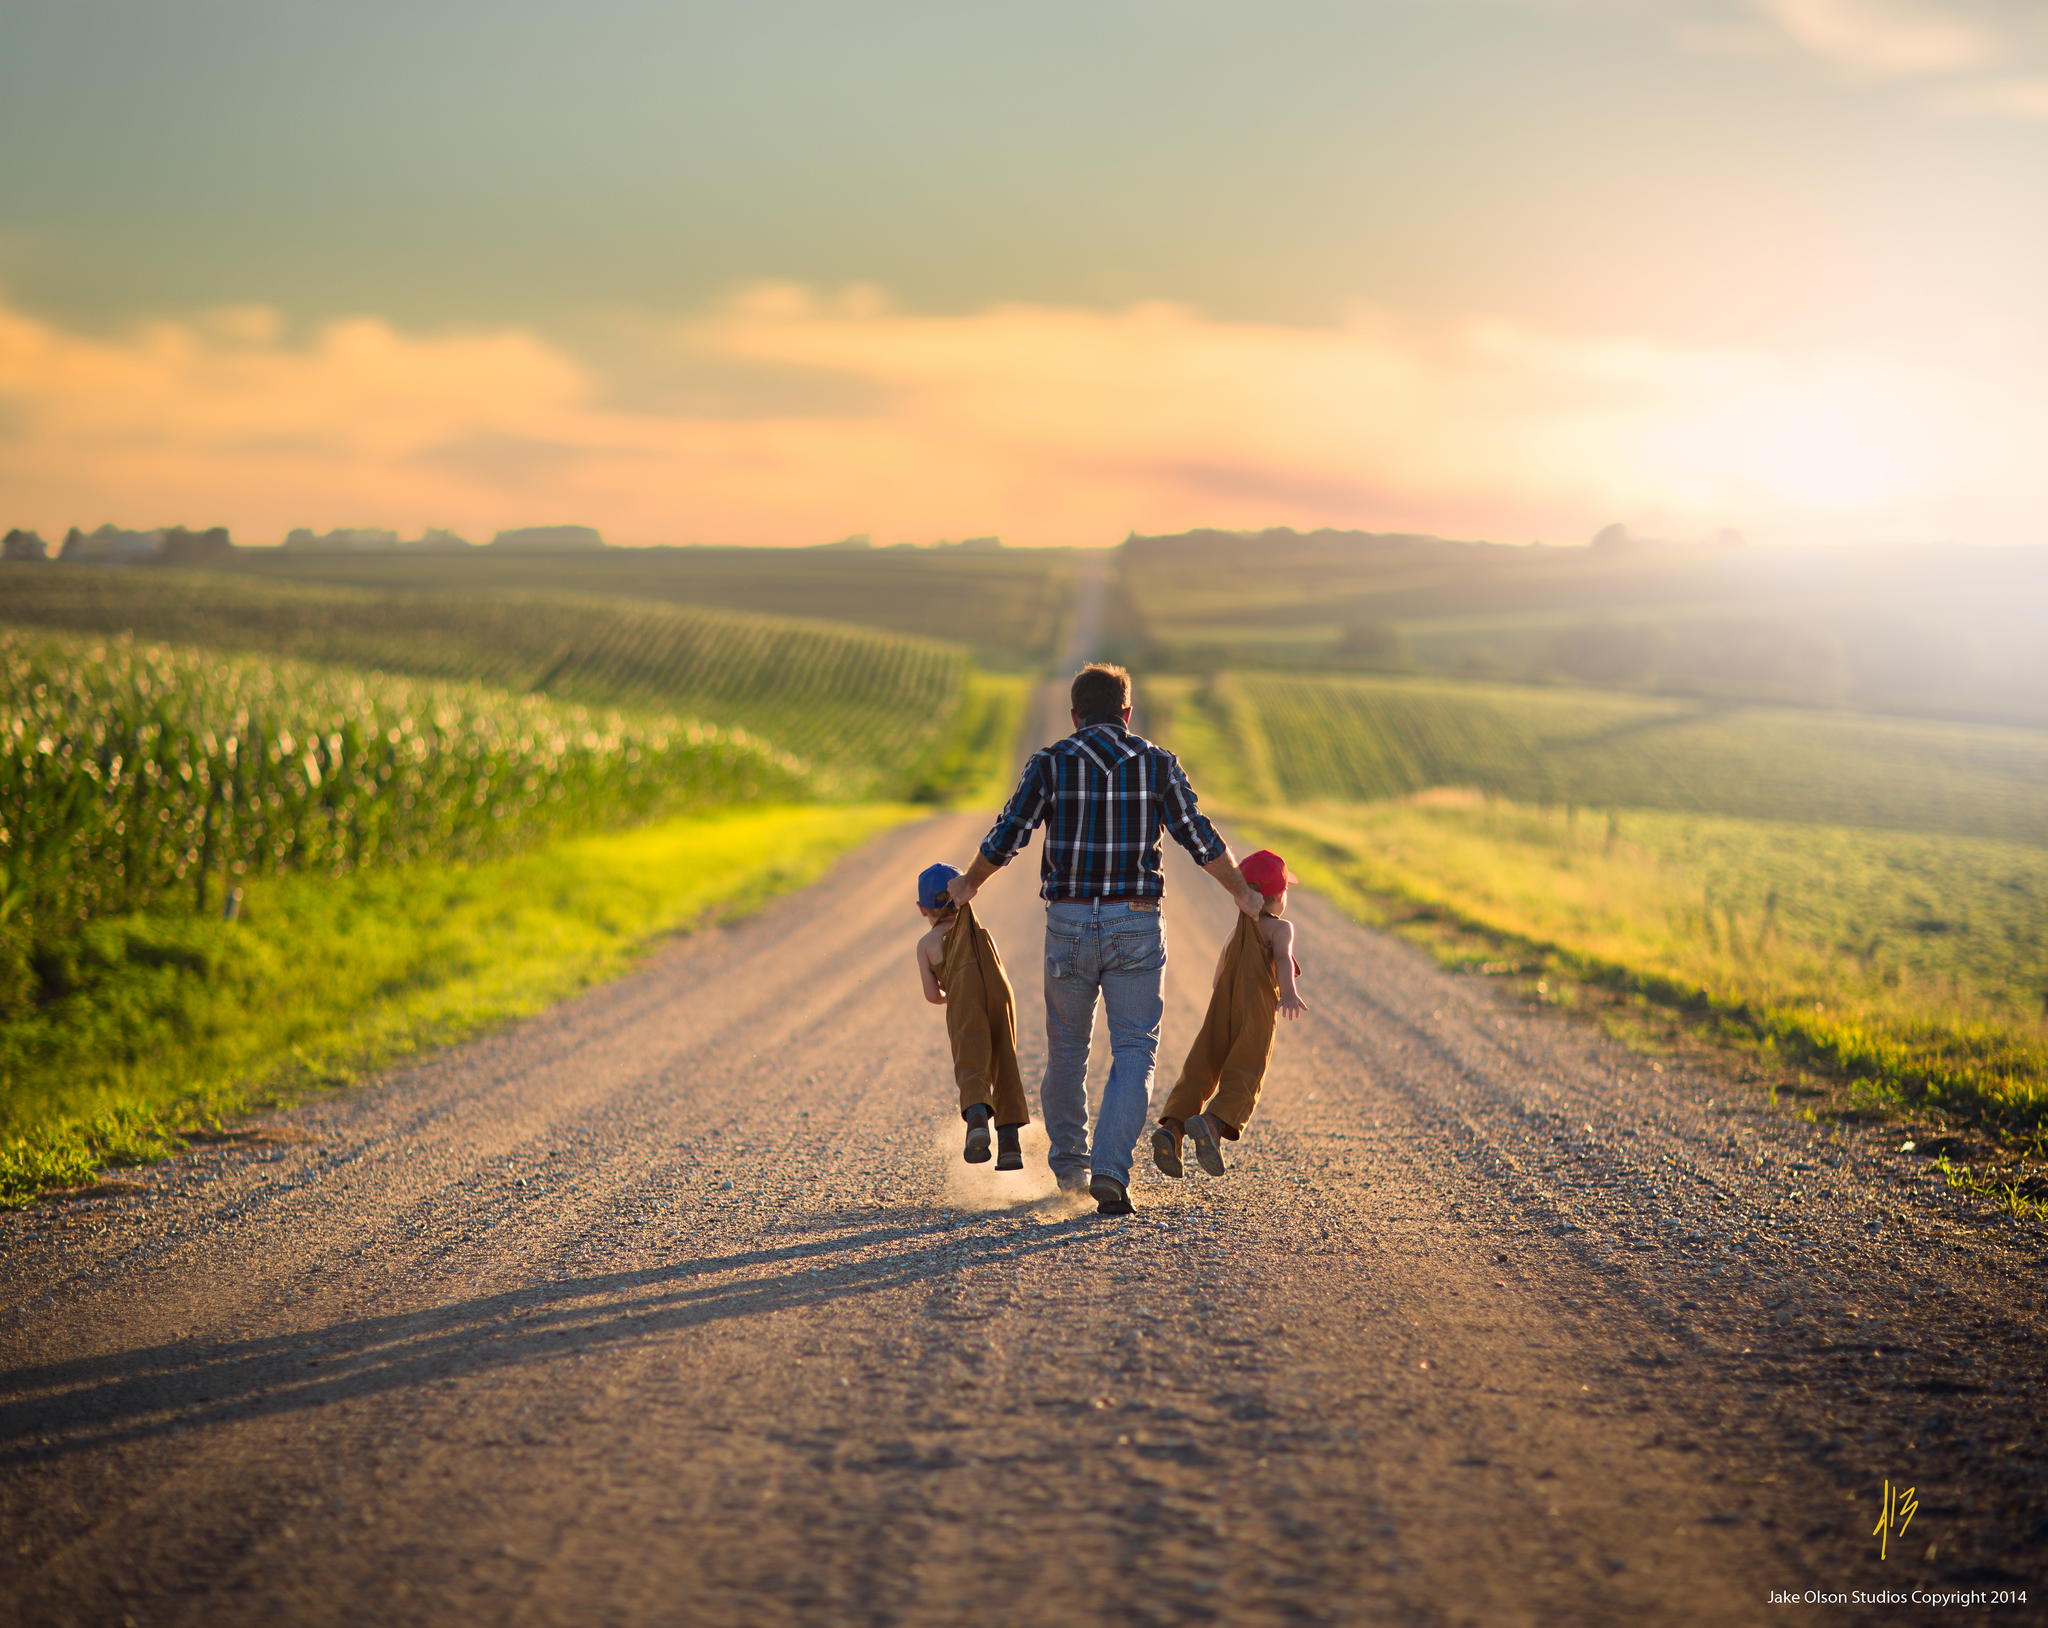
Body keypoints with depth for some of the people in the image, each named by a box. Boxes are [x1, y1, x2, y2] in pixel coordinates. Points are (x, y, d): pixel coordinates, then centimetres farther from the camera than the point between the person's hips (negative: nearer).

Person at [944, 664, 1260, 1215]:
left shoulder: (1051, 763, -1)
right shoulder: (1157, 764, 0)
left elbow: (1006, 838, 1)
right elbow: (1200, 840, 3)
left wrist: (968, 885, 20)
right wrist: (1241, 891, 20)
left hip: (1068, 922, 1)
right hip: (1136, 923, -1)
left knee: (1066, 1046, 17)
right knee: (1134, 1049, 2)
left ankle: (1069, 1165, 29)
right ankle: (1110, 1170, -14)